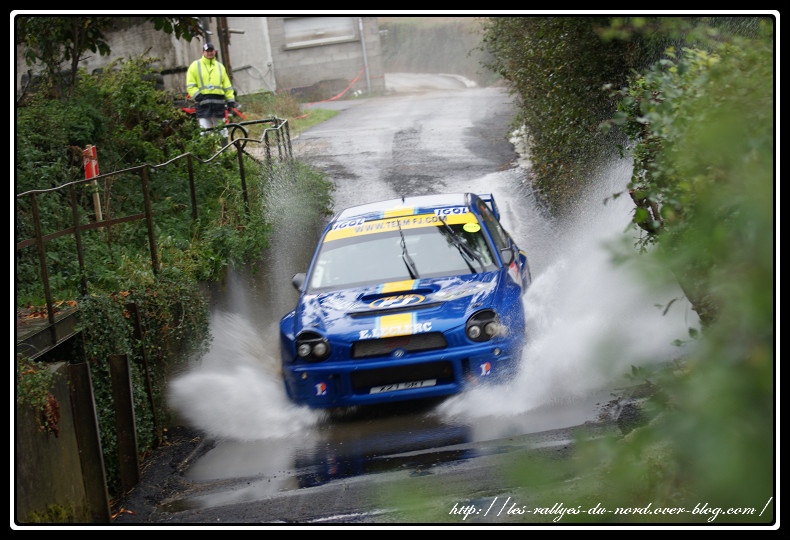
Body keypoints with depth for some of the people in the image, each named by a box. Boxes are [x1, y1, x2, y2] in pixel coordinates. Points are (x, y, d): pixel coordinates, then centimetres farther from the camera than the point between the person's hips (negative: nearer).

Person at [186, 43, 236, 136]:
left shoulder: (220, 67, 20)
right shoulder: (195, 66, 9)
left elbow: (227, 86, 20)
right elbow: (190, 86, 3)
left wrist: (231, 101, 10)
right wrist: (197, 96, -13)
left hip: (219, 103, 3)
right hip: (203, 103, -3)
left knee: (222, 131, 4)